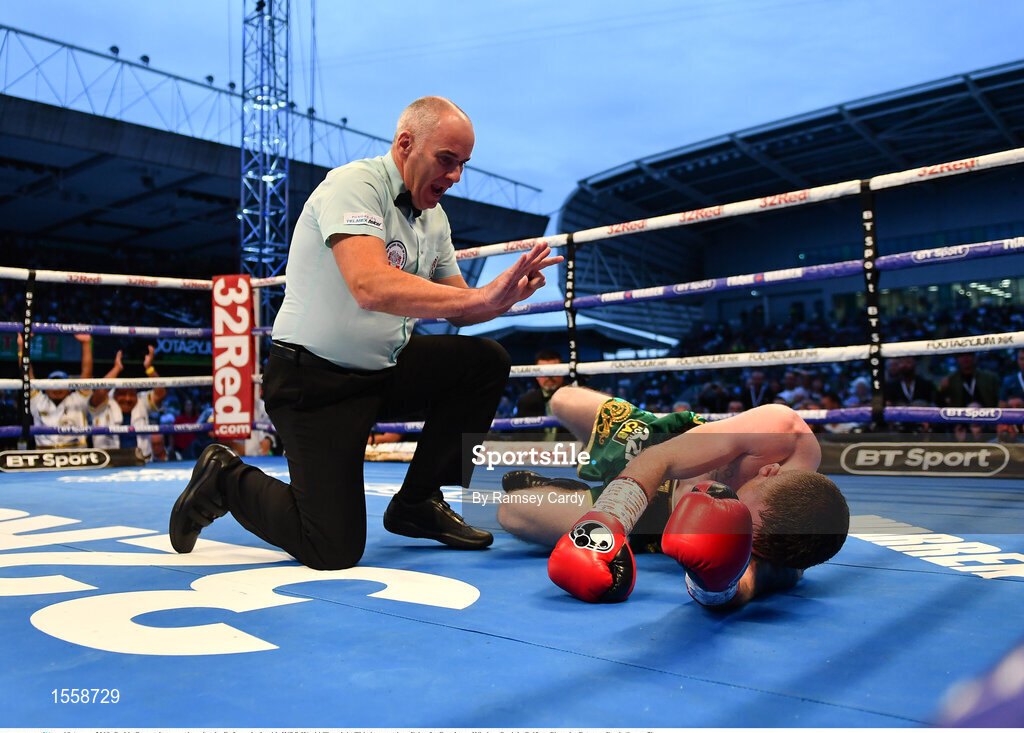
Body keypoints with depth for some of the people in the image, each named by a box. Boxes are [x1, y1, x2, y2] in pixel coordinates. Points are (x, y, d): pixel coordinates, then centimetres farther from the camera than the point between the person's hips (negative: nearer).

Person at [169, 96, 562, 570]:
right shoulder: (355, 184, -17)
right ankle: (226, 481, 15)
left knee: (486, 360, -8)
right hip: (313, 381, -8)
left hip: (384, 370, 8)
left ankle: (417, 503, 4)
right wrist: (481, 298, -35)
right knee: (334, 551, -12)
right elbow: (371, 287, -34)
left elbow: (457, 309, 9)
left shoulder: (434, 218, 9)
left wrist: (504, 296, -13)